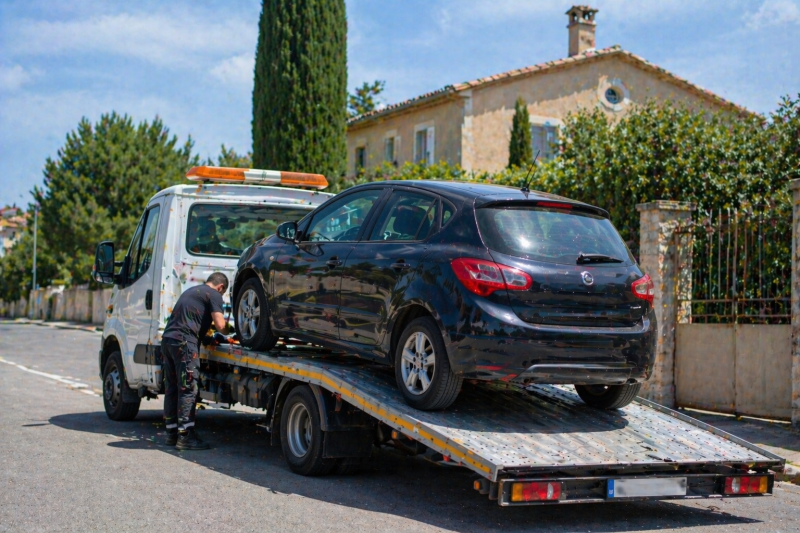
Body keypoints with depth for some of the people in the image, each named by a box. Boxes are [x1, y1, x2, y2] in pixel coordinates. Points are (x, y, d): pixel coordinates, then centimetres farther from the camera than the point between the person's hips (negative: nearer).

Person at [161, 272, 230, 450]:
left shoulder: (191, 291, 28)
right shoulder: (214, 295, 1)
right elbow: (219, 324, -8)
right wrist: (228, 330, 12)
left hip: (167, 338, 8)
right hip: (184, 342, -8)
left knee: (171, 389, 11)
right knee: (188, 389, -6)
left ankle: (171, 433, 17)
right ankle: (185, 435, -8)